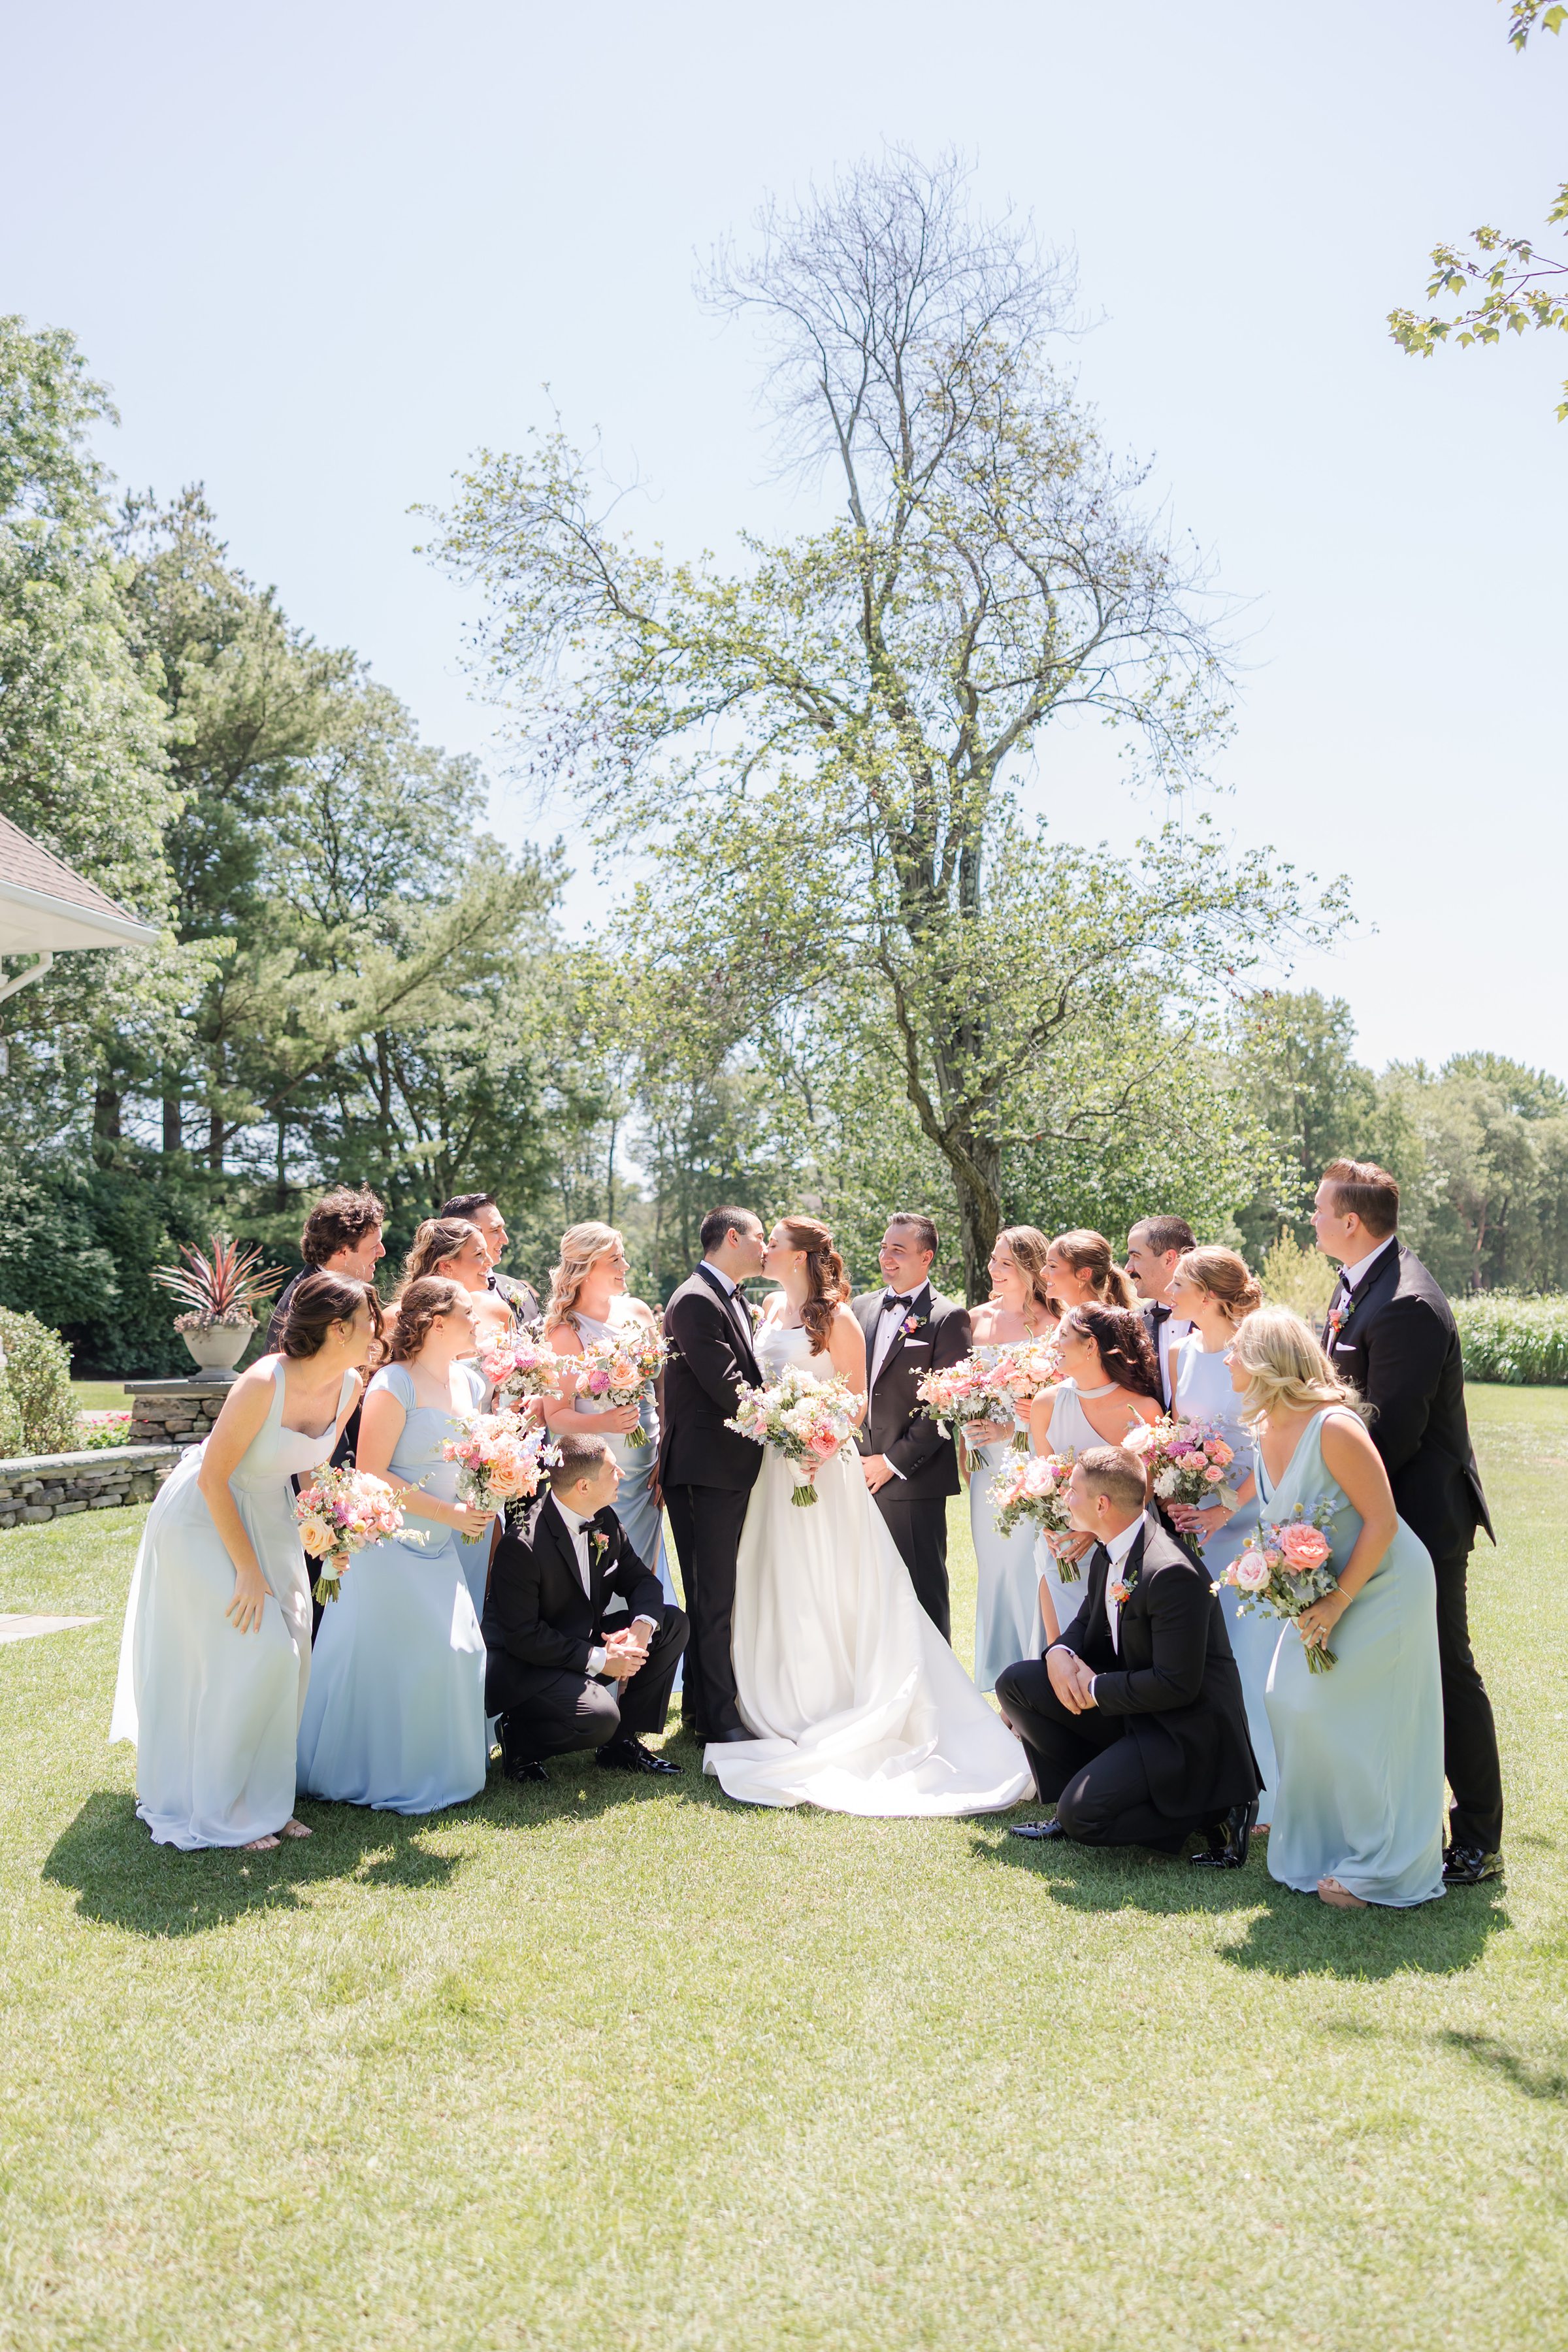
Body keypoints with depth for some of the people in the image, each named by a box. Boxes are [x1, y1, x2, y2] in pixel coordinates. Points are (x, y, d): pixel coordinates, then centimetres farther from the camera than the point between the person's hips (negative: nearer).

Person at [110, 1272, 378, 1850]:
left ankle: (259, 1800, 17)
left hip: (269, 1516, 7)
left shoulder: (348, 1386, -9)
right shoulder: (264, 1382, -30)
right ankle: (217, 1812, 6)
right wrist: (248, 1569, -20)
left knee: (289, 1654, 2)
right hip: (205, 1517, -7)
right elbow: (213, 1478, -23)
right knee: (252, 1652, -10)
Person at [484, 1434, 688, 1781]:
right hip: (523, 1664, -8)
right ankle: (519, 1739, -1)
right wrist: (599, 1659, -24)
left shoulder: (604, 1521, -2)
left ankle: (623, 1743, 4)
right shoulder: (522, 1543, -27)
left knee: (672, 1624, -5)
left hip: (586, 1640, 8)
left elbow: (641, 1579, 5)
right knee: (600, 1718, -31)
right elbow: (523, 1637, -25)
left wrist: (642, 1626, -18)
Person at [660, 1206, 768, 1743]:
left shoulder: (735, 1299, 16)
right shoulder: (695, 1301, -16)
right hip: (707, 1470, -10)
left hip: (734, 1467, 10)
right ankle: (718, 1720, 6)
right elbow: (726, 1388, -21)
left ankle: (703, 1706, 29)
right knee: (712, 1601, -2)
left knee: (719, 1597, 18)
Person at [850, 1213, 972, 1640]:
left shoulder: (948, 1317, -6)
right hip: (861, 1473, 6)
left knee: (924, 1589, 2)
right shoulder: (861, 1308, 13)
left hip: (914, 1479, -5)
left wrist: (893, 1461, -11)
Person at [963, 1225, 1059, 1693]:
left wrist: (1011, 1428, -16)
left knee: (1030, 1569, -6)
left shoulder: (1051, 1325, -7)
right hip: (987, 1463, 5)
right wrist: (969, 1435, 3)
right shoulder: (978, 1318, 8)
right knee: (994, 1570, 11)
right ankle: (1004, 1676, 22)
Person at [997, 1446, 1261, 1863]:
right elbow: (1087, 1621, 15)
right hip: (1128, 1707, 9)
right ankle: (1082, 1795, 9)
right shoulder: (1107, 1553, 2)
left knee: (1083, 1816, -20)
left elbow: (1177, 1685, -27)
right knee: (1016, 1683, 0)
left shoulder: (1172, 1573, -28)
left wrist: (1095, 1688, -16)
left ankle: (1214, 1812, -3)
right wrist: (1060, 1652, -9)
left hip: (1185, 1728, -9)